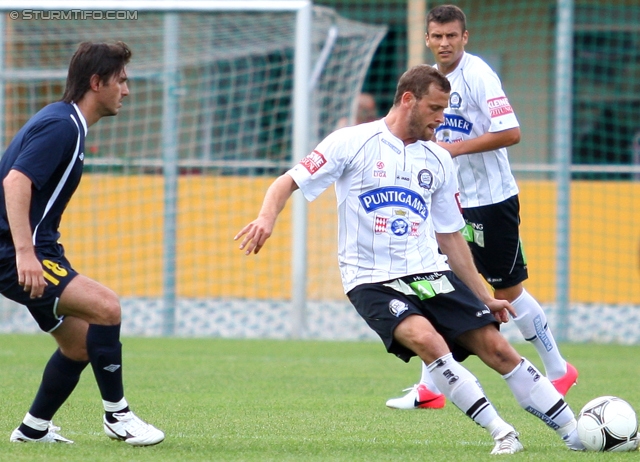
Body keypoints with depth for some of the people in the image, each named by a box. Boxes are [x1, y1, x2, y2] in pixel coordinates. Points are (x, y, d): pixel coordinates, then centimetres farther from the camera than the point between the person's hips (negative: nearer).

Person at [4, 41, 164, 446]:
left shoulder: (65, 123, 17)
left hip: (36, 254, 11)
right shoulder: (61, 125, -15)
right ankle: (117, 416, -12)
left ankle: (34, 429, 23)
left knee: (80, 346, 12)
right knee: (105, 307, -22)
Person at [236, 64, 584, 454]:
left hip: (431, 274, 5)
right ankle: (502, 434, -26)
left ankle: (574, 433, -1)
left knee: (496, 347, -9)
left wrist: (485, 296, 18)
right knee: (426, 338, -32)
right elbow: (288, 183, -3)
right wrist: (267, 218, -24)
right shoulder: (353, 143, -3)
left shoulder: (439, 161, 12)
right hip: (372, 281, -5)